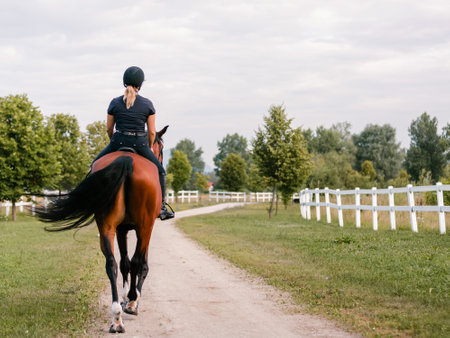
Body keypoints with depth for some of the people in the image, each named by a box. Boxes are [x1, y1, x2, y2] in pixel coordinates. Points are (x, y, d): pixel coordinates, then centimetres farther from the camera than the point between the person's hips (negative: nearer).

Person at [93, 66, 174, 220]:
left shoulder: (115, 103, 1)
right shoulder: (147, 104, -2)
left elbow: (109, 128, 7)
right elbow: (152, 132, -1)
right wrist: (149, 148, 16)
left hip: (118, 142, 1)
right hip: (140, 144, -1)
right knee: (160, 171, 17)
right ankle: (162, 208, 8)